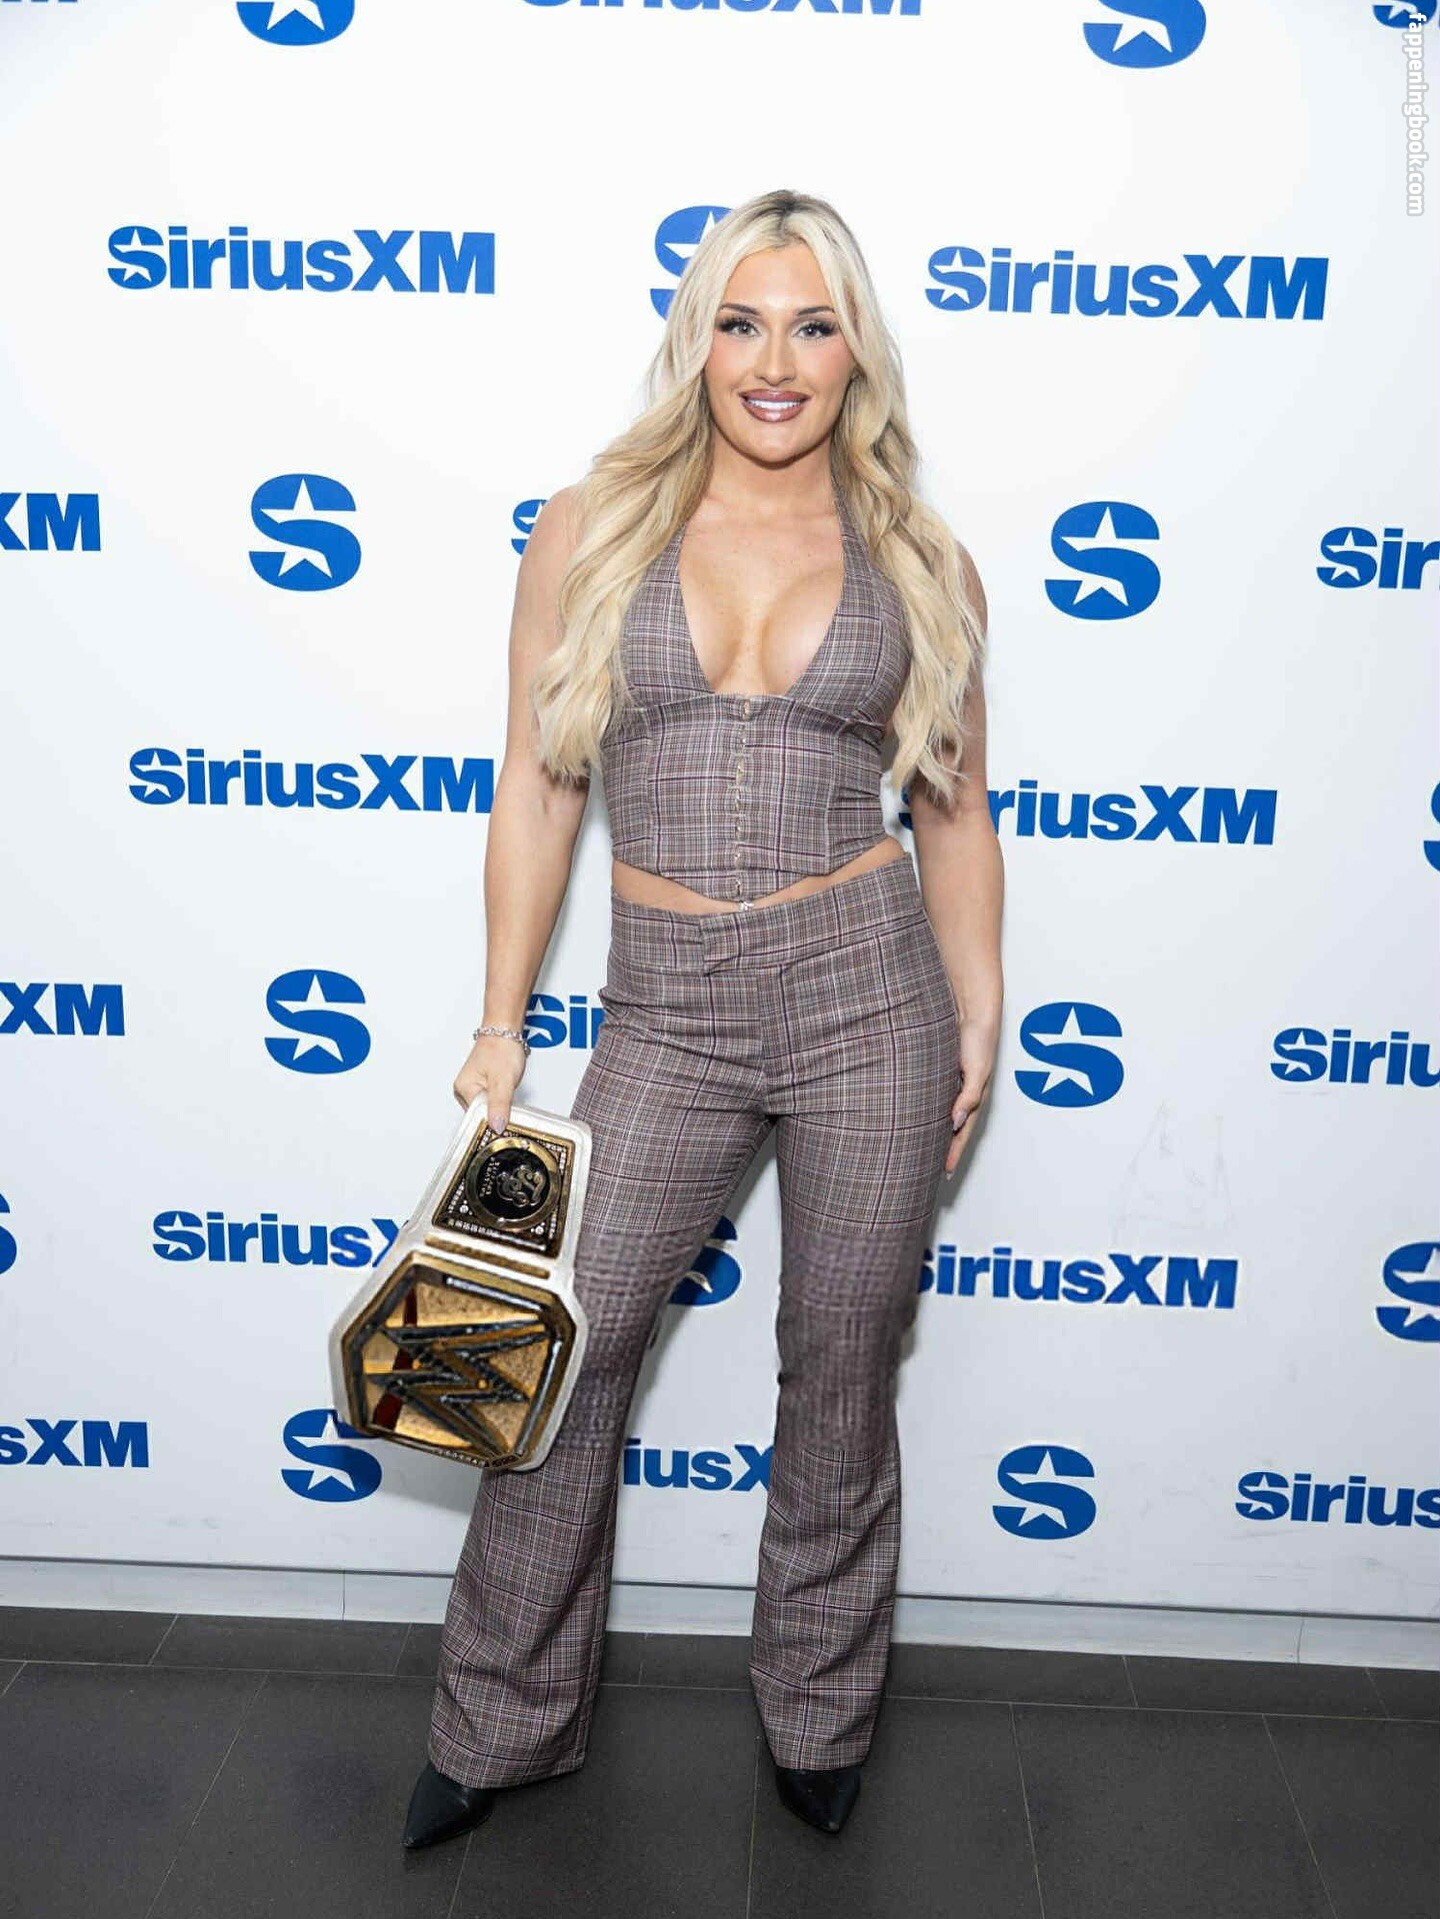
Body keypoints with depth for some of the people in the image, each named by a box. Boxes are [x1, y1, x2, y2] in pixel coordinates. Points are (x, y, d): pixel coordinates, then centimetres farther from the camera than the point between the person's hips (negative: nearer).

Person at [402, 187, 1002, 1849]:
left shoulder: (922, 563, 4)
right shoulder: (589, 531, 2)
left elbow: (954, 813, 10)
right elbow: (535, 793, 3)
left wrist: (976, 1027, 6)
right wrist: (502, 1027, 3)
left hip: (868, 988, 0)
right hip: (665, 1009, 1)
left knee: (840, 1379, 12)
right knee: (560, 1357, 6)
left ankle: (817, 1720, 37)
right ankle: (505, 1727, 31)